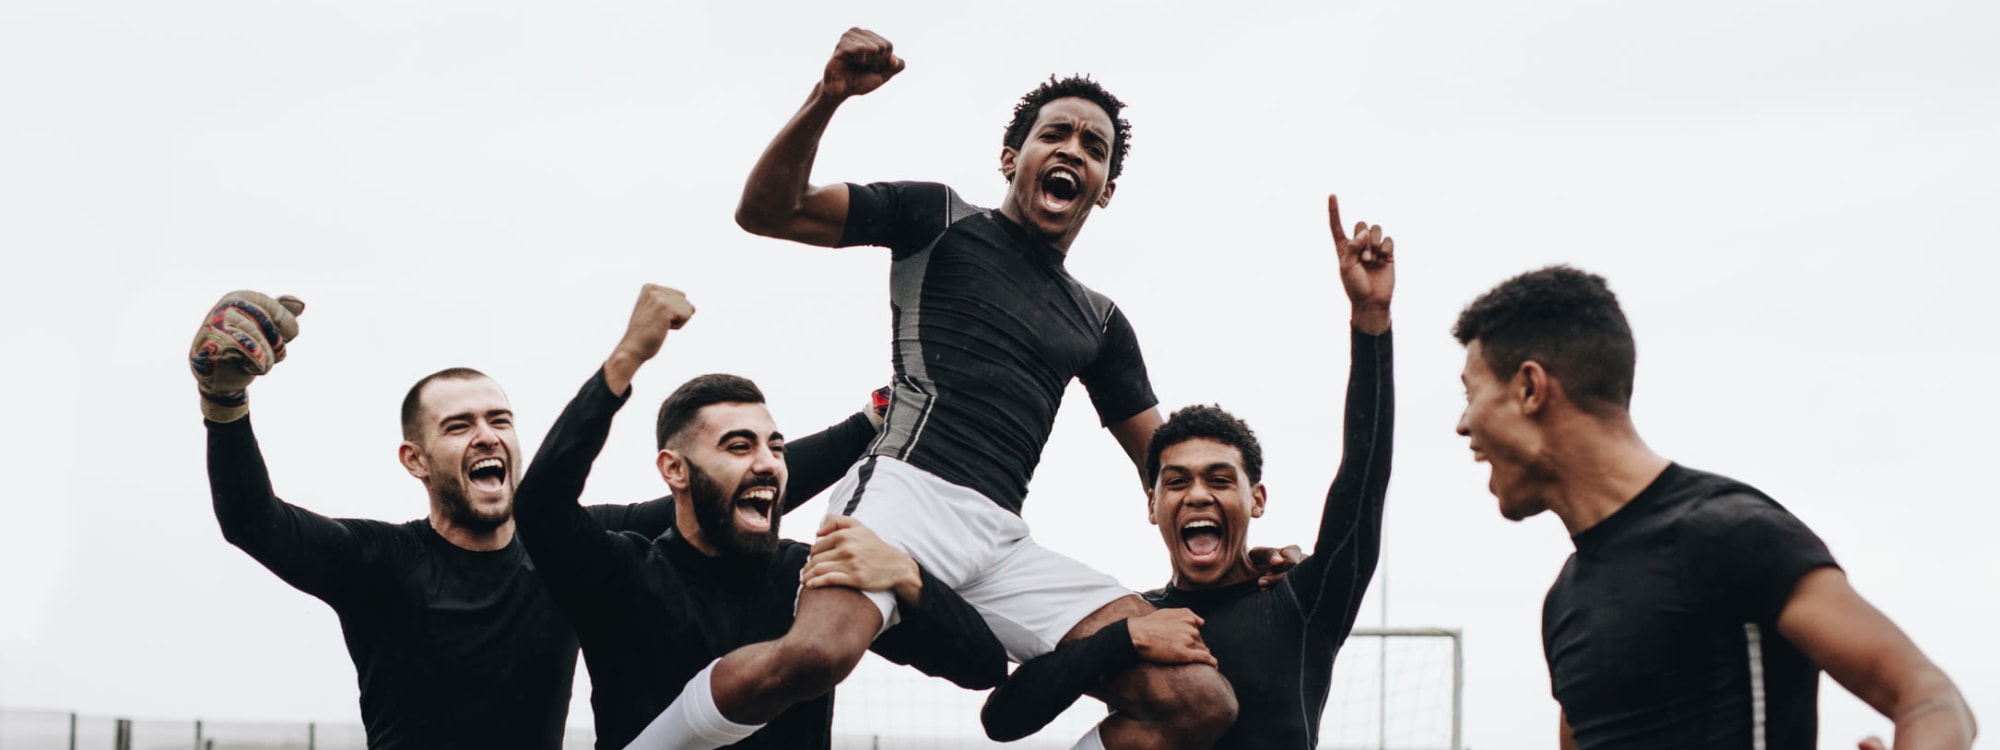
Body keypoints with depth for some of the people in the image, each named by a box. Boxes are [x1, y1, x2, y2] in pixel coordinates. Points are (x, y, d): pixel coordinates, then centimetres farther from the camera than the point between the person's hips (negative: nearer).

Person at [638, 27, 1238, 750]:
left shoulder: (1099, 323, 27)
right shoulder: (939, 218, 15)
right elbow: (765, 211, 6)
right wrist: (829, 97, -10)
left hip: (1003, 546, 5)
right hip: (908, 492, -5)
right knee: (817, 652, -40)